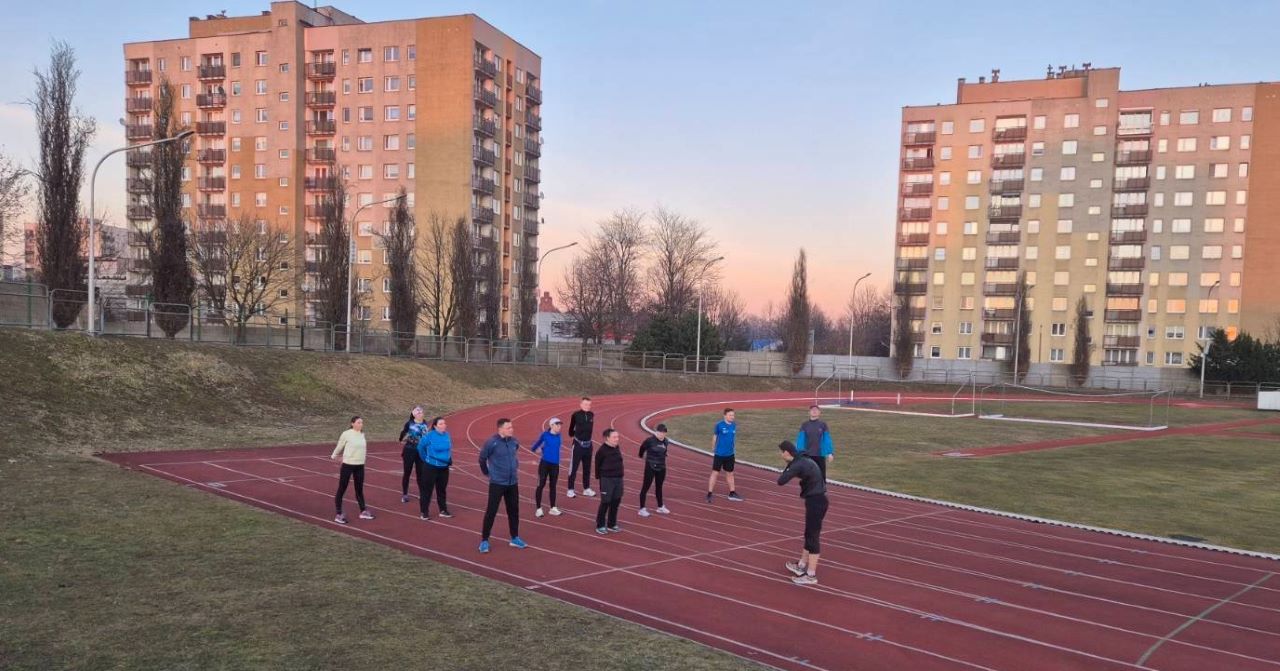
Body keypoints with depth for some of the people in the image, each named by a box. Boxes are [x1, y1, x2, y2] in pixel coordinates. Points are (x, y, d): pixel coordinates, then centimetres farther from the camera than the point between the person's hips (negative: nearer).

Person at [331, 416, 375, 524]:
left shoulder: (362, 434, 5)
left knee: (359, 489, 16)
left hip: (360, 466, 5)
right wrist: (334, 456, 14)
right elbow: (339, 446, 2)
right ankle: (339, 514, 8)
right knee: (342, 489, 3)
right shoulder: (346, 434, -12)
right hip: (347, 465, -5)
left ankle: (363, 511, 26)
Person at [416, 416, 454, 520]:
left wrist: (450, 459, 10)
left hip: (444, 467, 5)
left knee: (442, 489, 16)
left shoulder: (447, 435, -5)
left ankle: (443, 510, 27)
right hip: (430, 467, -5)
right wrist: (426, 459, 3)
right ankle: (424, 512, 12)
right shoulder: (429, 436, -18)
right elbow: (421, 447, -4)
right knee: (427, 489, 3)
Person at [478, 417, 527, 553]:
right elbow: (482, 459, -5)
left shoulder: (514, 441, 0)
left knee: (514, 511, 13)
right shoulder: (491, 443, -17)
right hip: (497, 483, -6)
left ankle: (515, 538, 26)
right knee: (491, 511, -2)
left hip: (512, 483, 6)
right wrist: (487, 473, 3)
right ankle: (484, 541, 8)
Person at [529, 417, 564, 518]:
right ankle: (538, 509, 8)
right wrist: (533, 449, 22)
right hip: (545, 463, -4)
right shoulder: (545, 435, -9)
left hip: (555, 464, 4)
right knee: (541, 485, 0)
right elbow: (539, 441, 9)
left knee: (553, 486, 12)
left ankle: (553, 508, 21)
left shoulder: (558, 436, 3)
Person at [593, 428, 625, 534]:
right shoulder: (602, 450, -14)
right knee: (605, 503, 0)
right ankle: (600, 526, 11)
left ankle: (612, 524, 25)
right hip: (607, 480, -7)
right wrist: (600, 477, -4)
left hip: (618, 478, 7)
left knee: (616, 502, 12)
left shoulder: (617, 448, 8)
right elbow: (598, 465, -8)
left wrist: (619, 474, 10)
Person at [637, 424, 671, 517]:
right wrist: (642, 456, 17)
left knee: (659, 487, 19)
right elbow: (642, 448, 1)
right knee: (645, 487, 1)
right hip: (650, 467, -6)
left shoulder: (665, 441, -1)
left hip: (661, 468, 6)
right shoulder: (650, 440, -17)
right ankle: (642, 509, 9)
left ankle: (660, 507, 32)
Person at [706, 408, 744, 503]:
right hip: (719, 454, -5)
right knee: (715, 473, -2)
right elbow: (715, 436, -2)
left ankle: (732, 493, 29)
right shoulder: (719, 425, -13)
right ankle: (710, 494, 5)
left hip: (730, 454, 5)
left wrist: (732, 447, 11)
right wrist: (713, 449, 4)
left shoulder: (734, 425, 0)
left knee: (730, 474, 16)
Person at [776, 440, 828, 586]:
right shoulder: (804, 460, 10)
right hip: (817, 500, 10)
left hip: (815, 502, -10)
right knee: (809, 534, 21)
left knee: (812, 537, -2)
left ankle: (811, 575, 6)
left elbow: (781, 481, -22)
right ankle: (802, 565, 35)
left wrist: (787, 468, -6)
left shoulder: (798, 465, -19)